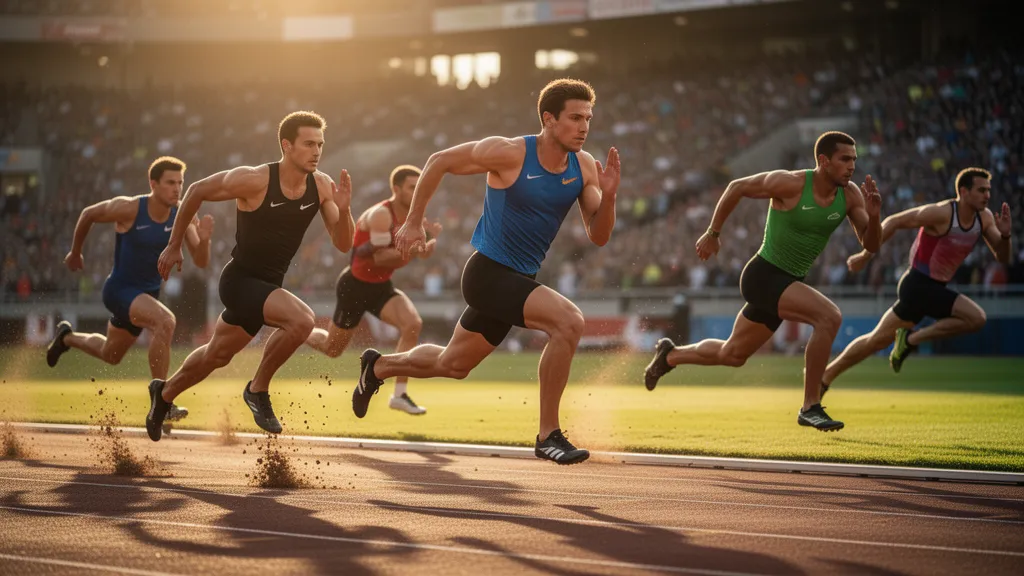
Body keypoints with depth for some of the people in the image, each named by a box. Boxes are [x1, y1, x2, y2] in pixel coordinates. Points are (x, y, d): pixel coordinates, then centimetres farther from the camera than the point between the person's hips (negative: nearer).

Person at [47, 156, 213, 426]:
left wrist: (204, 239, -38)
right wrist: (75, 252, 8)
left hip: (148, 293, 6)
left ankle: (67, 337, 56)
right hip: (120, 290, -6)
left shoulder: (183, 216, -13)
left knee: (110, 356, 26)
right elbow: (88, 214, -4)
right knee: (165, 321, -33)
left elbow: (201, 262, -17)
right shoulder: (128, 208, -22)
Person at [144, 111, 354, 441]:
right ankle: (258, 390, -9)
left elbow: (343, 245, -6)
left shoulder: (321, 186, -8)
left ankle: (165, 393, 50)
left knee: (217, 356, 24)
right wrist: (174, 246, -1)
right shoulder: (254, 180, -22)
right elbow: (196, 192, -7)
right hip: (240, 280, -7)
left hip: (268, 286, 7)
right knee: (302, 320, -30)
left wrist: (343, 209, -26)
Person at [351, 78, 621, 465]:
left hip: (517, 280, 7)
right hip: (488, 273, -7)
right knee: (569, 321, -27)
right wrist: (413, 224, -3)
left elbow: (598, 237, 0)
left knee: (452, 365, 23)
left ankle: (378, 367, 50)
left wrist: (608, 195, -19)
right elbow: (439, 162, -6)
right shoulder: (509, 154, -18)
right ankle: (548, 436, -18)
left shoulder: (584, 167, -2)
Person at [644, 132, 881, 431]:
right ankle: (810, 407, -20)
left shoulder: (850, 195, -4)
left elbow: (870, 245, -2)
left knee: (732, 355, 22)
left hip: (788, 284, 7)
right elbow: (737, 187, -6)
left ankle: (671, 355, 47)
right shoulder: (789, 183, -19)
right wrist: (713, 233, -1)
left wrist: (873, 216, -22)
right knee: (829, 316, -28)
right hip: (764, 276, -7)